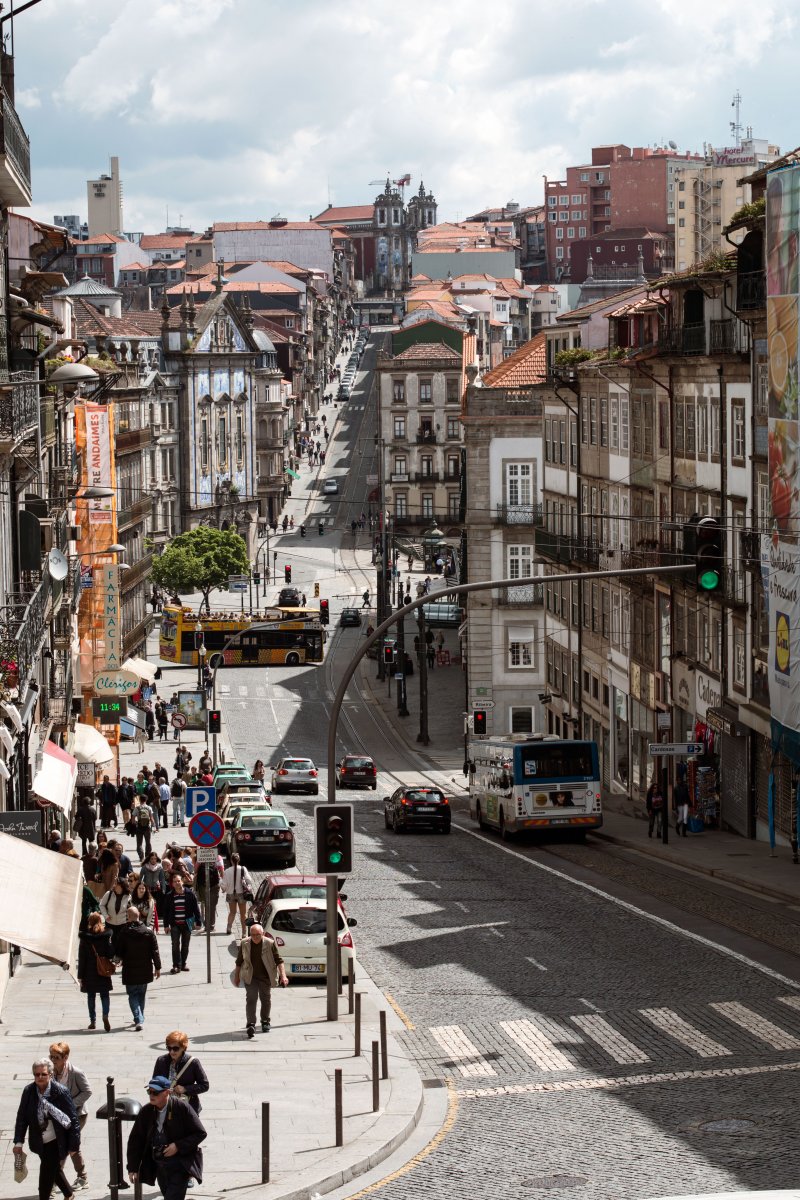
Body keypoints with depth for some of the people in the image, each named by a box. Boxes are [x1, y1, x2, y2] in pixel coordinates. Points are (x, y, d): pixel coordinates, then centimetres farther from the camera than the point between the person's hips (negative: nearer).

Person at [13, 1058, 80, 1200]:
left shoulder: (61, 1092, -18)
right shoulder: (28, 1091, -6)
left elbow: (73, 1119, -13)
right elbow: (22, 1117, 2)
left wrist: (74, 1144, -12)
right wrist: (19, 1142, -3)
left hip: (56, 1140, -5)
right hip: (40, 1142, 5)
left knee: (46, 1171, -8)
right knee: (53, 1170, 22)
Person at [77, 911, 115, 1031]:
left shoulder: (84, 937, -8)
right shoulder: (106, 936, -8)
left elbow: (82, 958, -6)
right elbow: (111, 953, -6)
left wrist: (80, 975, -1)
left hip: (89, 972, 0)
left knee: (91, 996, 12)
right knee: (105, 995, 7)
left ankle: (93, 1021, 14)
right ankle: (105, 1015, -18)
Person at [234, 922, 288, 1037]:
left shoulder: (270, 944, -11)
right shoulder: (244, 943, -5)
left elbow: (278, 960, -10)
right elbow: (239, 961, 8)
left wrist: (283, 976, -20)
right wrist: (236, 976, 11)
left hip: (265, 977, 0)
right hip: (250, 977, 0)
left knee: (266, 999, 12)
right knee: (251, 999, -13)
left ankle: (265, 1022, 32)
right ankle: (251, 1025, -18)